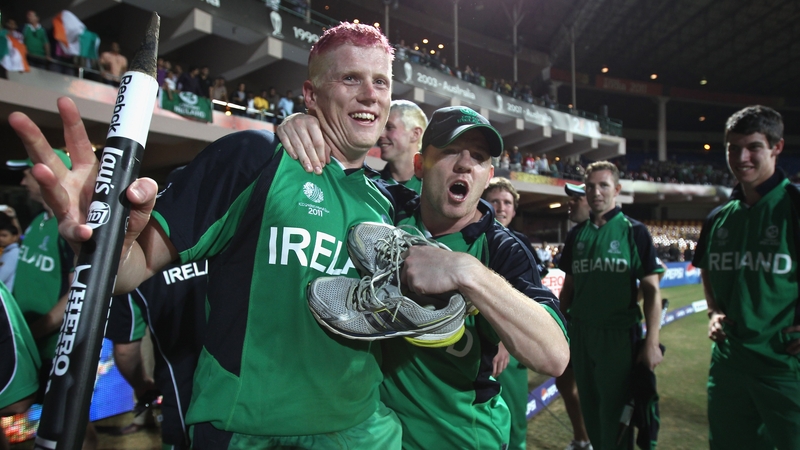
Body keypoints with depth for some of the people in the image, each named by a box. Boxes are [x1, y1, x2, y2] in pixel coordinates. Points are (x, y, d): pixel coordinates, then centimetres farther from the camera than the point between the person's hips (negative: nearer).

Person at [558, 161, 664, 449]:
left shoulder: (634, 231, -4)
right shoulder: (577, 234, 6)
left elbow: (651, 289, -6)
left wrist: (652, 342, -11)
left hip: (620, 334, -4)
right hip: (581, 334, 4)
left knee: (615, 412, 6)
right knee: (590, 408, 16)